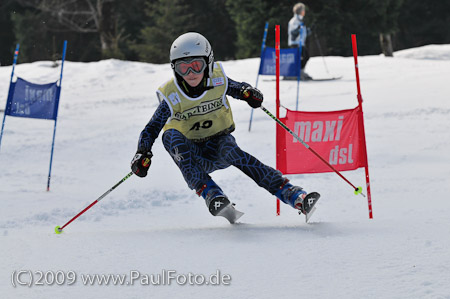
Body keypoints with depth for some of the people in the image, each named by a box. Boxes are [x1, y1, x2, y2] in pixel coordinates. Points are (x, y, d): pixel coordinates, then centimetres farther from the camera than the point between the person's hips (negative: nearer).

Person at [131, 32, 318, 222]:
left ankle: (290, 193, -41)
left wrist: (248, 93, -19)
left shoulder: (218, 80, -9)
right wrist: (142, 154, -24)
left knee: (228, 149, -36)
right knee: (171, 135, -31)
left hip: (218, 144, 0)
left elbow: (237, 88, 5)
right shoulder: (170, 96, -11)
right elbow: (151, 129, -7)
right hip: (191, 155, 0)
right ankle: (211, 194, -41)